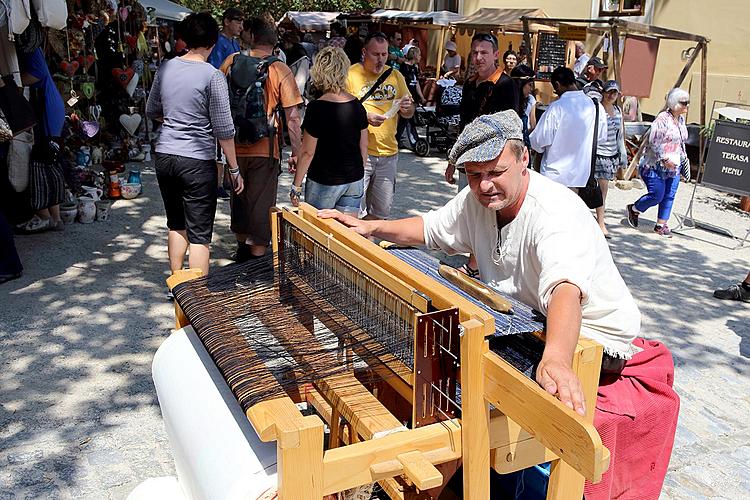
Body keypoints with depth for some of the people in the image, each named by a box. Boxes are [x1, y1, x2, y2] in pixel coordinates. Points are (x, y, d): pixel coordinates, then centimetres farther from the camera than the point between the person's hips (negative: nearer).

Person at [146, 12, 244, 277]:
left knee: (176, 225, 20)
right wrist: (234, 170, -3)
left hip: (164, 156, 6)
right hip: (197, 161, -6)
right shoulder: (213, 76, -12)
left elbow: (152, 111, 17)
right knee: (199, 235, 1)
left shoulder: (166, 68, 5)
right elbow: (224, 130, -11)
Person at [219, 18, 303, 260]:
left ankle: (242, 247, 36)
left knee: (238, 197, 22)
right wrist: (296, 152, -4)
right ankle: (257, 256, 14)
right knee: (261, 204, 7)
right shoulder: (280, 71, -9)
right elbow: (292, 116, -11)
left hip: (234, 146, 3)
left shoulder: (232, 61, 0)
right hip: (264, 149, -3)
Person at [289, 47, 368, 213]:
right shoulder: (357, 105, 1)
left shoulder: (317, 108, -15)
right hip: (355, 180, 5)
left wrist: (296, 186, -3)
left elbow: (308, 152, -12)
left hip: (324, 183, -5)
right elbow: (363, 146, 10)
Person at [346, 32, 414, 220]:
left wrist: (407, 108, -7)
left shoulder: (395, 76, 11)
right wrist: (365, 117, -22)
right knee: (355, 212, -3)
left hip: (388, 153, 5)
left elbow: (409, 114, 16)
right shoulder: (350, 74, -4)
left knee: (381, 211, 12)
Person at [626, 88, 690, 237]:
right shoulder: (662, 118, -15)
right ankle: (633, 209, 18)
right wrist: (664, 159, -22)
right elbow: (654, 142, -19)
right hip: (655, 166, -8)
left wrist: (684, 158, 17)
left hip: (673, 167, 8)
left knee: (669, 196, 4)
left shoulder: (681, 119, 12)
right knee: (657, 195, -7)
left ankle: (661, 225, 13)